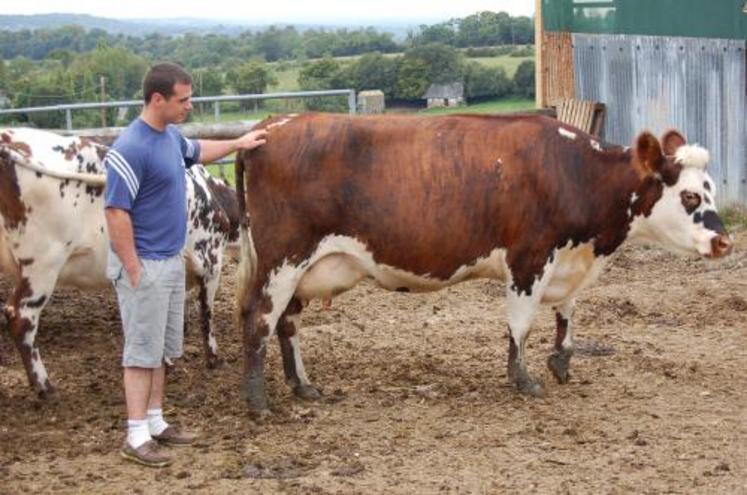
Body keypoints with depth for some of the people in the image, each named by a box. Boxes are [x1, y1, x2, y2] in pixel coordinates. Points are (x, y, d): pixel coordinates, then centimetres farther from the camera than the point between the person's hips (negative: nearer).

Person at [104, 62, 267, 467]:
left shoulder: (170, 136, 7)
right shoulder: (131, 149, -21)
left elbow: (196, 151, 32)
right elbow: (116, 212, -22)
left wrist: (238, 143, 33)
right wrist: (134, 271, -21)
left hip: (172, 261, 9)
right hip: (144, 265, -9)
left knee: (164, 349, 15)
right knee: (143, 351, -4)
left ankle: (154, 421, 24)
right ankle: (137, 435, 2)